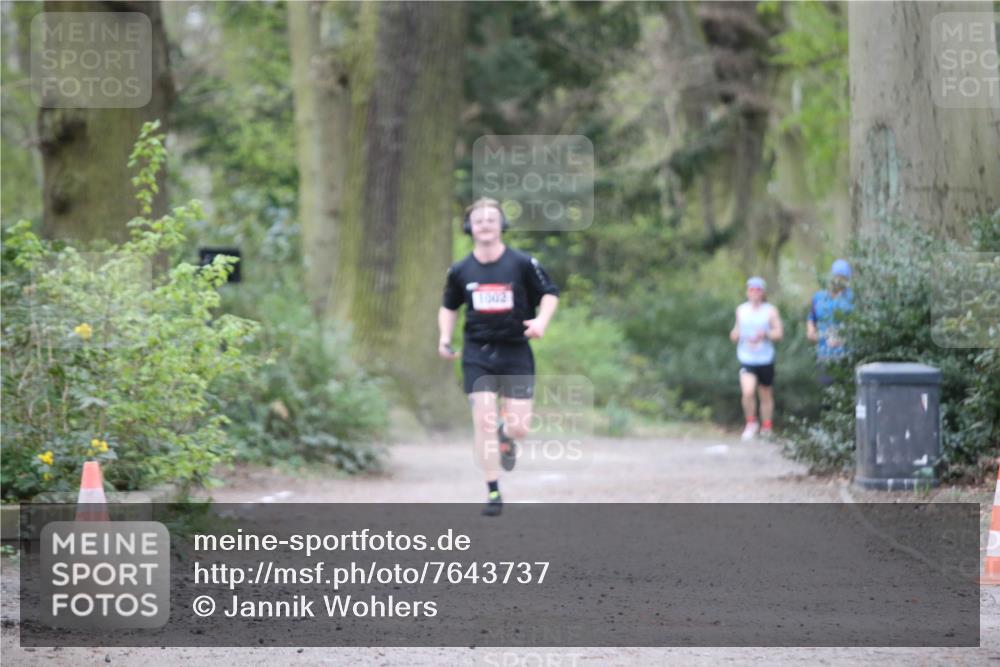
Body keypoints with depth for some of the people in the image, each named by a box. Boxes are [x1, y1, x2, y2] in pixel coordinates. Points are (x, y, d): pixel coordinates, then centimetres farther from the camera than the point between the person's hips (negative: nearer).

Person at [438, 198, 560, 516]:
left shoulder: (523, 264, -5)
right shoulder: (460, 271, 3)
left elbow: (550, 293, 4)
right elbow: (449, 307, 18)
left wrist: (542, 320, -14)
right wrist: (445, 337, 3)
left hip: (515, 350, -1)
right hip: (478, 353, 1)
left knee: (519, 428, -4)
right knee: (483, 421, -9)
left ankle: (507, 434, 36)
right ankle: (493, 493, 1)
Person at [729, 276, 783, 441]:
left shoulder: (770, 311, 0)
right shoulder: (741, 310, 8)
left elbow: (779, 333, -2)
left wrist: (765, 334, -21)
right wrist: (735, 334, -4)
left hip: (765, 359, -1)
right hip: (746, 359, 1)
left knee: (766, 395, 10)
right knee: (747, 392, -19)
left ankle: (766, 429, 25)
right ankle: (751, 424, 1)